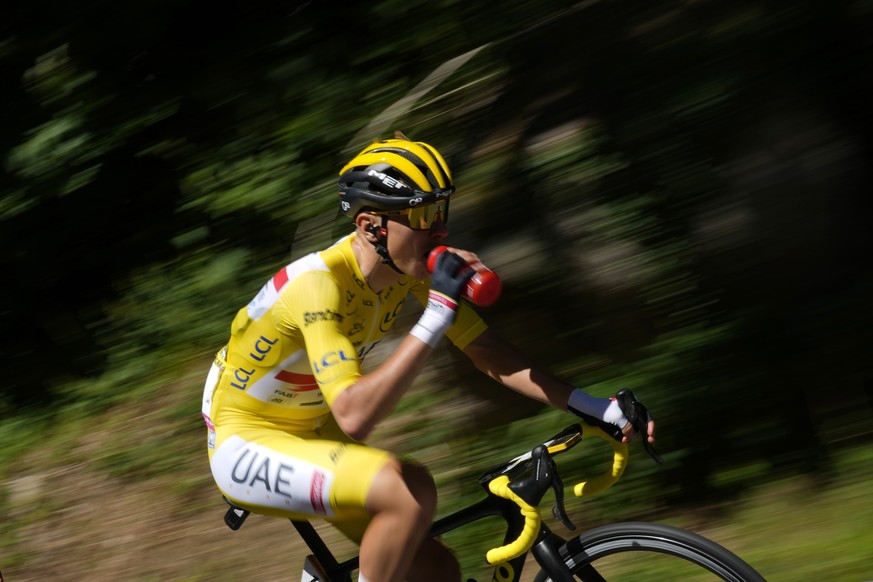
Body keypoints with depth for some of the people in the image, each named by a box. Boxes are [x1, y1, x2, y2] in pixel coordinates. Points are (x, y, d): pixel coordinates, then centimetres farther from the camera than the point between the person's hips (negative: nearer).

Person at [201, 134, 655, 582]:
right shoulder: (321, 285, -32)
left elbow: (489, 353, -5)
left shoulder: (410, 269, -9)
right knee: (412, 490, -32)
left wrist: (596, 409, -12)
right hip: (246, 447, -8)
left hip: (312, 433, 8)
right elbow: (354, 416, -42)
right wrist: (439, 313, -43)